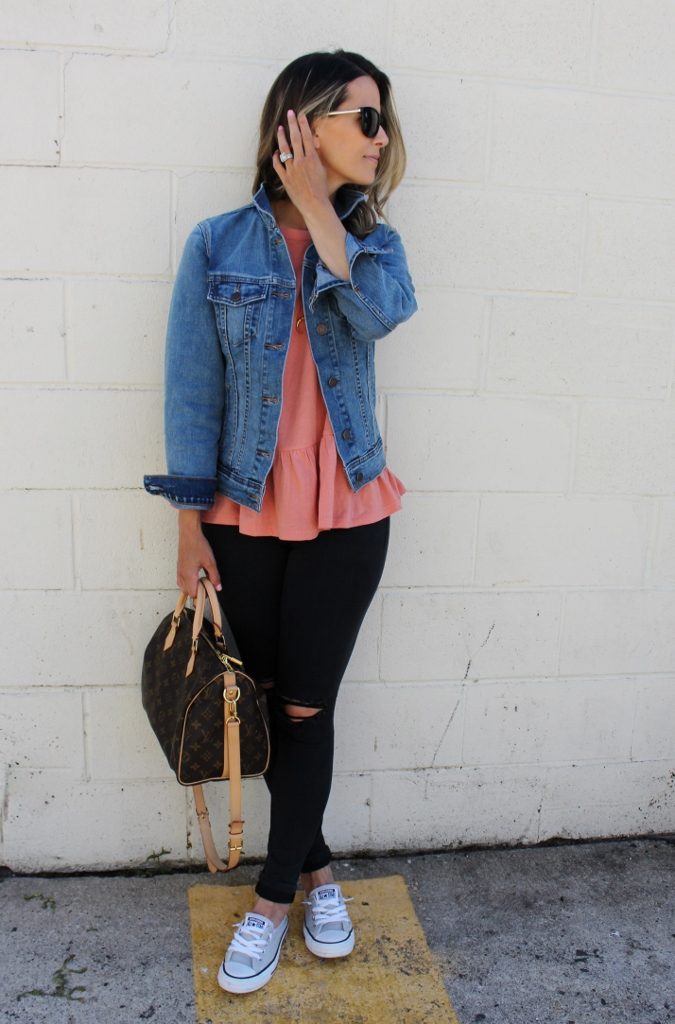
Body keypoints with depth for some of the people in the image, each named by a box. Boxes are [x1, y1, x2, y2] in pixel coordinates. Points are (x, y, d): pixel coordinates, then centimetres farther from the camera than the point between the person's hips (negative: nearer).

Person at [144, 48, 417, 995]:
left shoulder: (373, 242, 5)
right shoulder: (220, 245, -2)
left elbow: (379, 313, -20)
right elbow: (192, 391, -3)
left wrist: (317, 205, -14)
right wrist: (190, 528, -5)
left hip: (346, 517, 1)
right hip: (245, 517, 0)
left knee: (306, 708, 5)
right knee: (267, 703, 11)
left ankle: (274, 899, 24)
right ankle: (317, 868, 35)